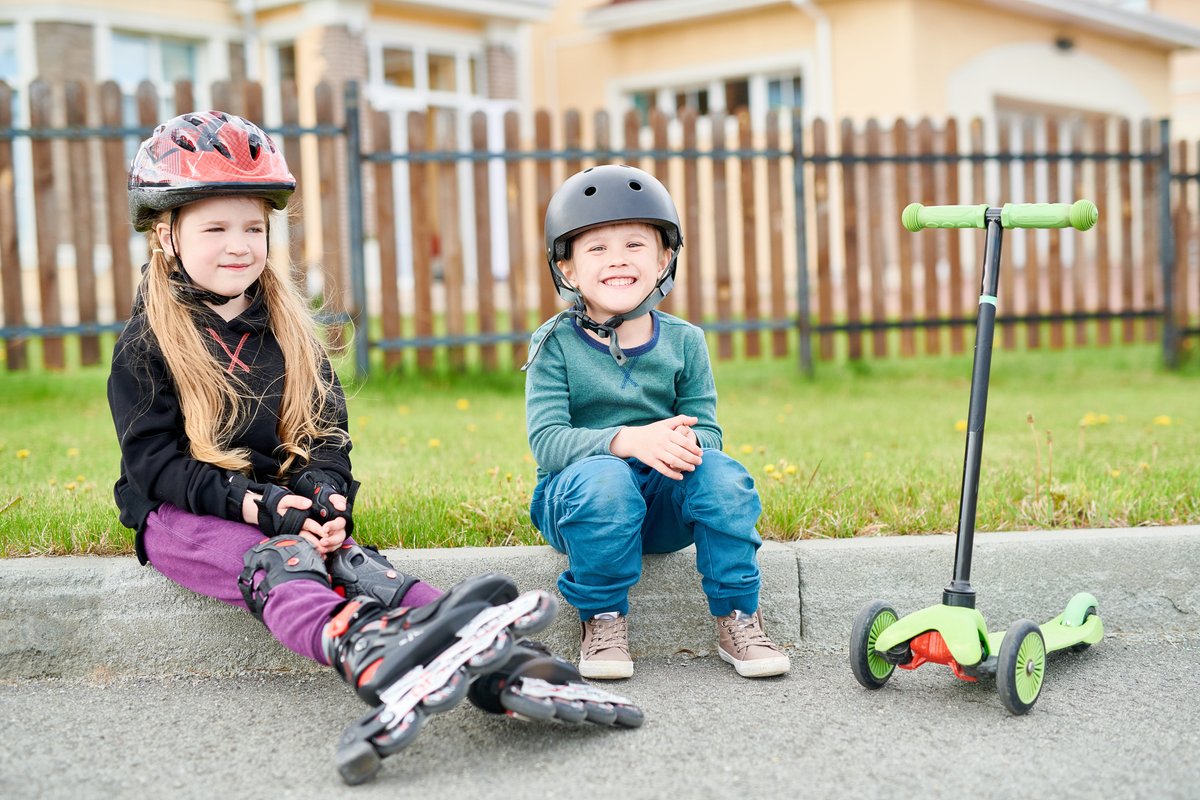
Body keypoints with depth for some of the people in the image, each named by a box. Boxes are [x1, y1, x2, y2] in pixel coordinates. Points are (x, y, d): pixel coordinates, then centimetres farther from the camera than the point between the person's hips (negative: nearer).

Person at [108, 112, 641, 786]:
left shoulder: (288, 329, 11)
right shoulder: (146, 346, -2)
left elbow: (327, 430, 10)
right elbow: (154, 462, -9)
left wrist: (325, 493, -14)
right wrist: (256, 502, -24)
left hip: (289, 506, 4)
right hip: (183, 515, -3)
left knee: (351, 559, -28)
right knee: (275, 564, -35)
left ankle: (491, 653, -55)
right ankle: (372, 664, -67)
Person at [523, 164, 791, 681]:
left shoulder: (683, 342, 3)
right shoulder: (556, 345, -6)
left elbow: (707, 430, -1)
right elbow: (546, 440, -17)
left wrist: (687, 443, -28)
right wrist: (630, 440, -34)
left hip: (663, 503, 3)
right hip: (575, 500, -2)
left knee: (724, 476, -27)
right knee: (604, 476, -36)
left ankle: (737, 619, -12)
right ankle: (602, 621, -17)